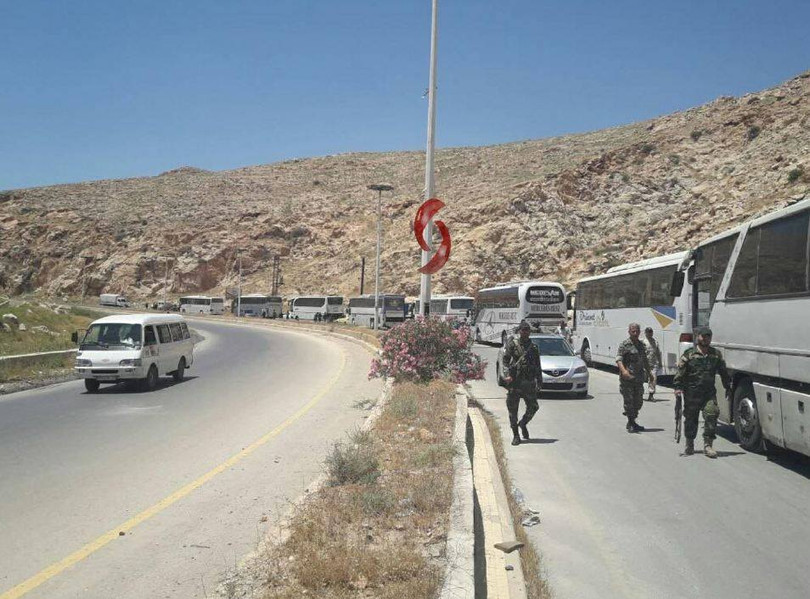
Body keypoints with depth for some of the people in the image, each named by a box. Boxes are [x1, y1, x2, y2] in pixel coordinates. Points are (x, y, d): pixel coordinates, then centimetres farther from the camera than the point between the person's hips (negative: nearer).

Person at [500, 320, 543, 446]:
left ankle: (523, 424, 28)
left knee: (533, 407, 0)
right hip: (514, 382, -3)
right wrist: (506, 375, -18)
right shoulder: (512, 344, 0)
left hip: (529, 383, 3)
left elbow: (538, 366, 16)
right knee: (513, 408, 0)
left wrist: (539, 382, 13)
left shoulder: (533, 347, 11)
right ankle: (515, 435, 9)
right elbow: (504, 361, -4)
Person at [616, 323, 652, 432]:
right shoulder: (624, 345, -6)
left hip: (639, 378, 7)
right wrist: (623, 370, -32)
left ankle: (632, 422, 24)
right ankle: (631, 424, 4)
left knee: (638, 402, 10)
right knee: (629, 401, -3)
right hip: (627, 378, -7)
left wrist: (649, 373, 28)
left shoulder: (641, 345, 16)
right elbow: (618, 359, -16)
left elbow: (645, 361, 28)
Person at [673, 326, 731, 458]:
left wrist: (728, 387, 18)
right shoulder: (689, 354, 0)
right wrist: (678, 387, -9)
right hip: (692, 393, -2)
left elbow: (723, 372, 19)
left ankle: (708, 445, -8)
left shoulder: (716, 354, 11)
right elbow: (680, 371, -2)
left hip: (709, 393, 2)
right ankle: (689, 445, 21)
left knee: (711, 414, -14)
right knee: (690, 418, 6)